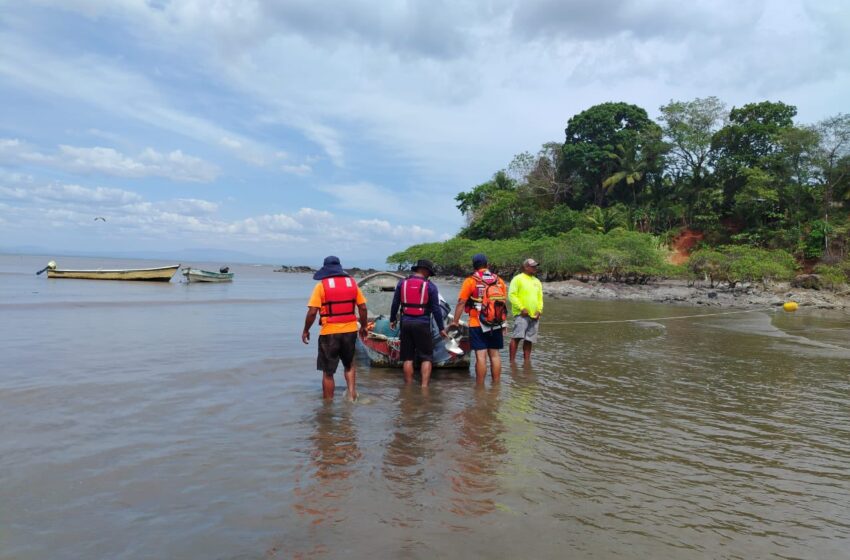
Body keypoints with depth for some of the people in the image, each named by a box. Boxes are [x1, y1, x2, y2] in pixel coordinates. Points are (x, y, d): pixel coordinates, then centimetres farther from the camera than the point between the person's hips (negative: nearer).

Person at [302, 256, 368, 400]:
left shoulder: (322, 285, -7)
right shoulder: (352, 283, 5)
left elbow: (312, 312, -11)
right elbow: (363, 308, 5)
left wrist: (306, 330, 2)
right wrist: (363, 326, 18)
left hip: (329, 333, -4)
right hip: (350, 330, 4)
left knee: (328, 372, 8)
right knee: (349, 364, 26)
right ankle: (352, 392, 12)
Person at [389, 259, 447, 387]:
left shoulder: (402, 283, 5)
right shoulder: (430, 286, -3)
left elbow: (395, 303, 10)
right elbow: (436, 309, -2)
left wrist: (392, 319, 23)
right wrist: (441, 328, 5)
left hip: (406, 323, 3)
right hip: (422, 324, -3)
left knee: (407, 357, 10)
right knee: (426, 357, 5)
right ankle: (424, 386, -3)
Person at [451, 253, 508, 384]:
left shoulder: (470, 281, -7)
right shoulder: (499, 280, 6)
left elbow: (461, 303, -10)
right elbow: (504, 303, 10)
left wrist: (455, 321, -5)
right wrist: (504, 322, 18)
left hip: (478, 325, -4)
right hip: (496, 325, 4)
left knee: (481, 356, -3)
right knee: (495, 354, 11)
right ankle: (496, 384, 18)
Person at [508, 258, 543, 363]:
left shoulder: (537, 281, 20)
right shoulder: (518, 279, -2)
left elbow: (540, 297, 22)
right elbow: (511, 295, -10)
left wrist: (539, 310, 5)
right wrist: (521, 308, -16)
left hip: (534, 316, 6)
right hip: (521, 314, -6)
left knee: (529, 340, 8)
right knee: (516, 337, -13)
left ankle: (527, 361, 14)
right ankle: (512, 361, -11)